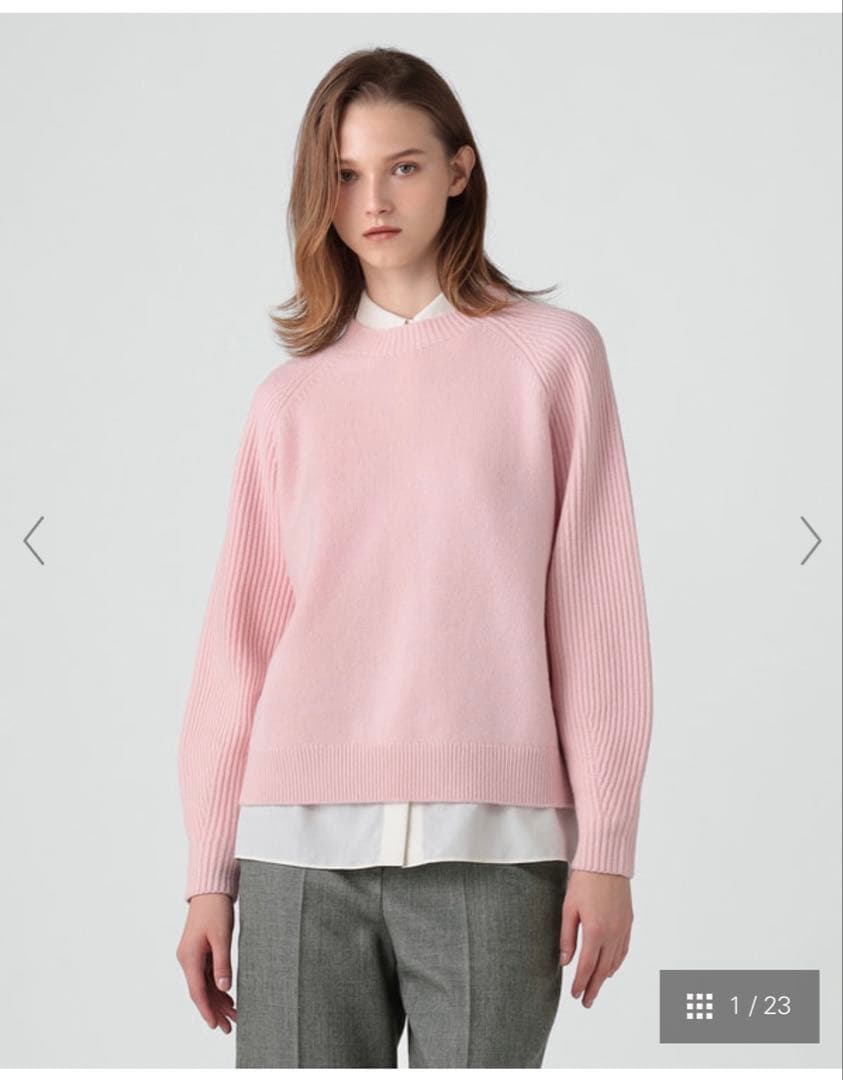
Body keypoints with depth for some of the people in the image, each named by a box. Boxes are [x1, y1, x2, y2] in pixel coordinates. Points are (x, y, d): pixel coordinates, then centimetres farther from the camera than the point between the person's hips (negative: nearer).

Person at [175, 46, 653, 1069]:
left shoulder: (553, 353, 5)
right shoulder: (291, 397, 11)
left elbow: (596, 611, 2)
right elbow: (239, 636, 11)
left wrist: (606, 849, -2)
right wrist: (210, 871, 9)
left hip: (492, 843, -2)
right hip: (303, 845, 2)